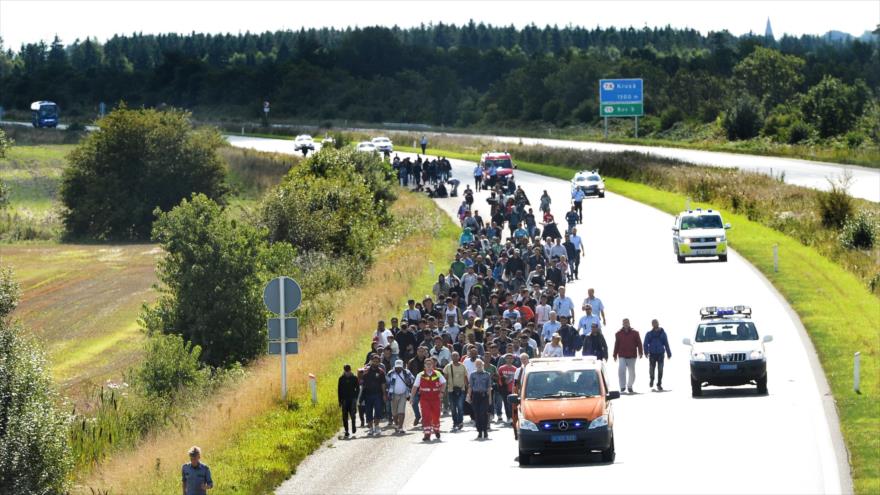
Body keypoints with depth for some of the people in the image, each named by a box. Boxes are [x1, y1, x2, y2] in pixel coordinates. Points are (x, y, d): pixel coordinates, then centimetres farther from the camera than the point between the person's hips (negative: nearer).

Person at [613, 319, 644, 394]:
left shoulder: (634, 333, 4)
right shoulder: (619, 333, 6)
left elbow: (639, 343, 3)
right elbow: (616, 345, 10)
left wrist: (640, 353, -6)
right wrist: (615, 355, 8)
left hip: (632, 356, 1)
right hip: (622, 356, -1)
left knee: (632, 372, 6)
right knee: (621, 370, -16)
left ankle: (630, 387, 21)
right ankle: (622, 387, -9)